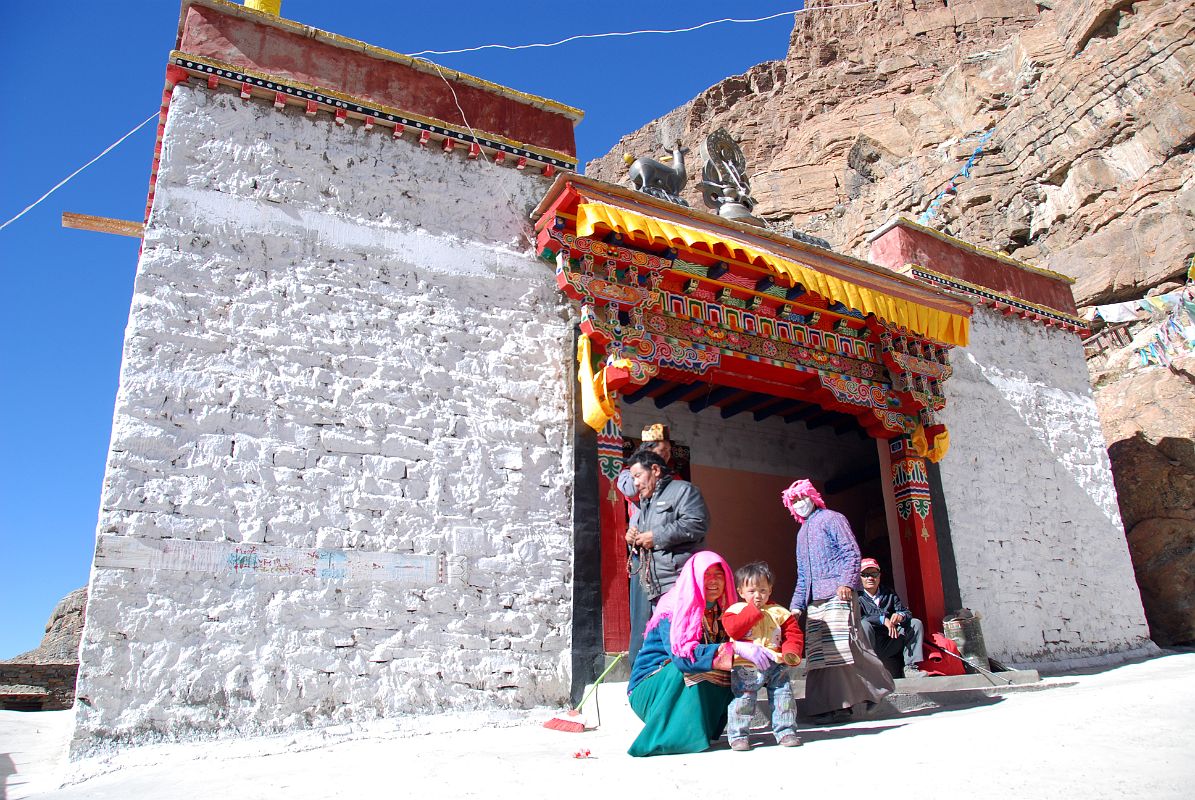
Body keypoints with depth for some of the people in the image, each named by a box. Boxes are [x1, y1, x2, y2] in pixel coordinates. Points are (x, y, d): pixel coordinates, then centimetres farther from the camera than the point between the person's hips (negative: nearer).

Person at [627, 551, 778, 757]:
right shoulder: (673, 609, -20)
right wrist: (735, 648, -41)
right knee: (691, 667, -32)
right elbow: (683, 654, -35)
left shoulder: (723, 611, 1)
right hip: (649, 688, -6)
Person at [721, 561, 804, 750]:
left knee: (783, 697, 6)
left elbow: (794, 634, 7)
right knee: (742, 699, -8)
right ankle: (738, 736, 5)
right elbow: (733, 630, -17)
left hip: (776, 665, 3)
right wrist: (753, 610, -12)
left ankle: (786, 731, 22)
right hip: (745, 667, -3)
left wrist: (790, 653, -12)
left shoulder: (779, 612, 10)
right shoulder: (735, 610, 2)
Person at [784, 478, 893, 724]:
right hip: (814, 599, 7)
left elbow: (851, 552, -6)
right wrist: (796, 604, 19)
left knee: (841, 644, -16)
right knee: (818, 652, 1)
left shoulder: (831, 518, 5)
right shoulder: (801, 533, 27)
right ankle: (829, 707, 2)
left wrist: (847, 582, -20)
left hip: (837, 593, -7)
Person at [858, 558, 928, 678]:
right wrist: (883, 619, -24)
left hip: (890, 645, 5)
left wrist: (901, 616, -17)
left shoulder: (890, 595, 17)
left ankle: (910, 667, -11)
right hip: (870, 645, -4)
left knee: (916, 623, -5)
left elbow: (907, 612, 7)